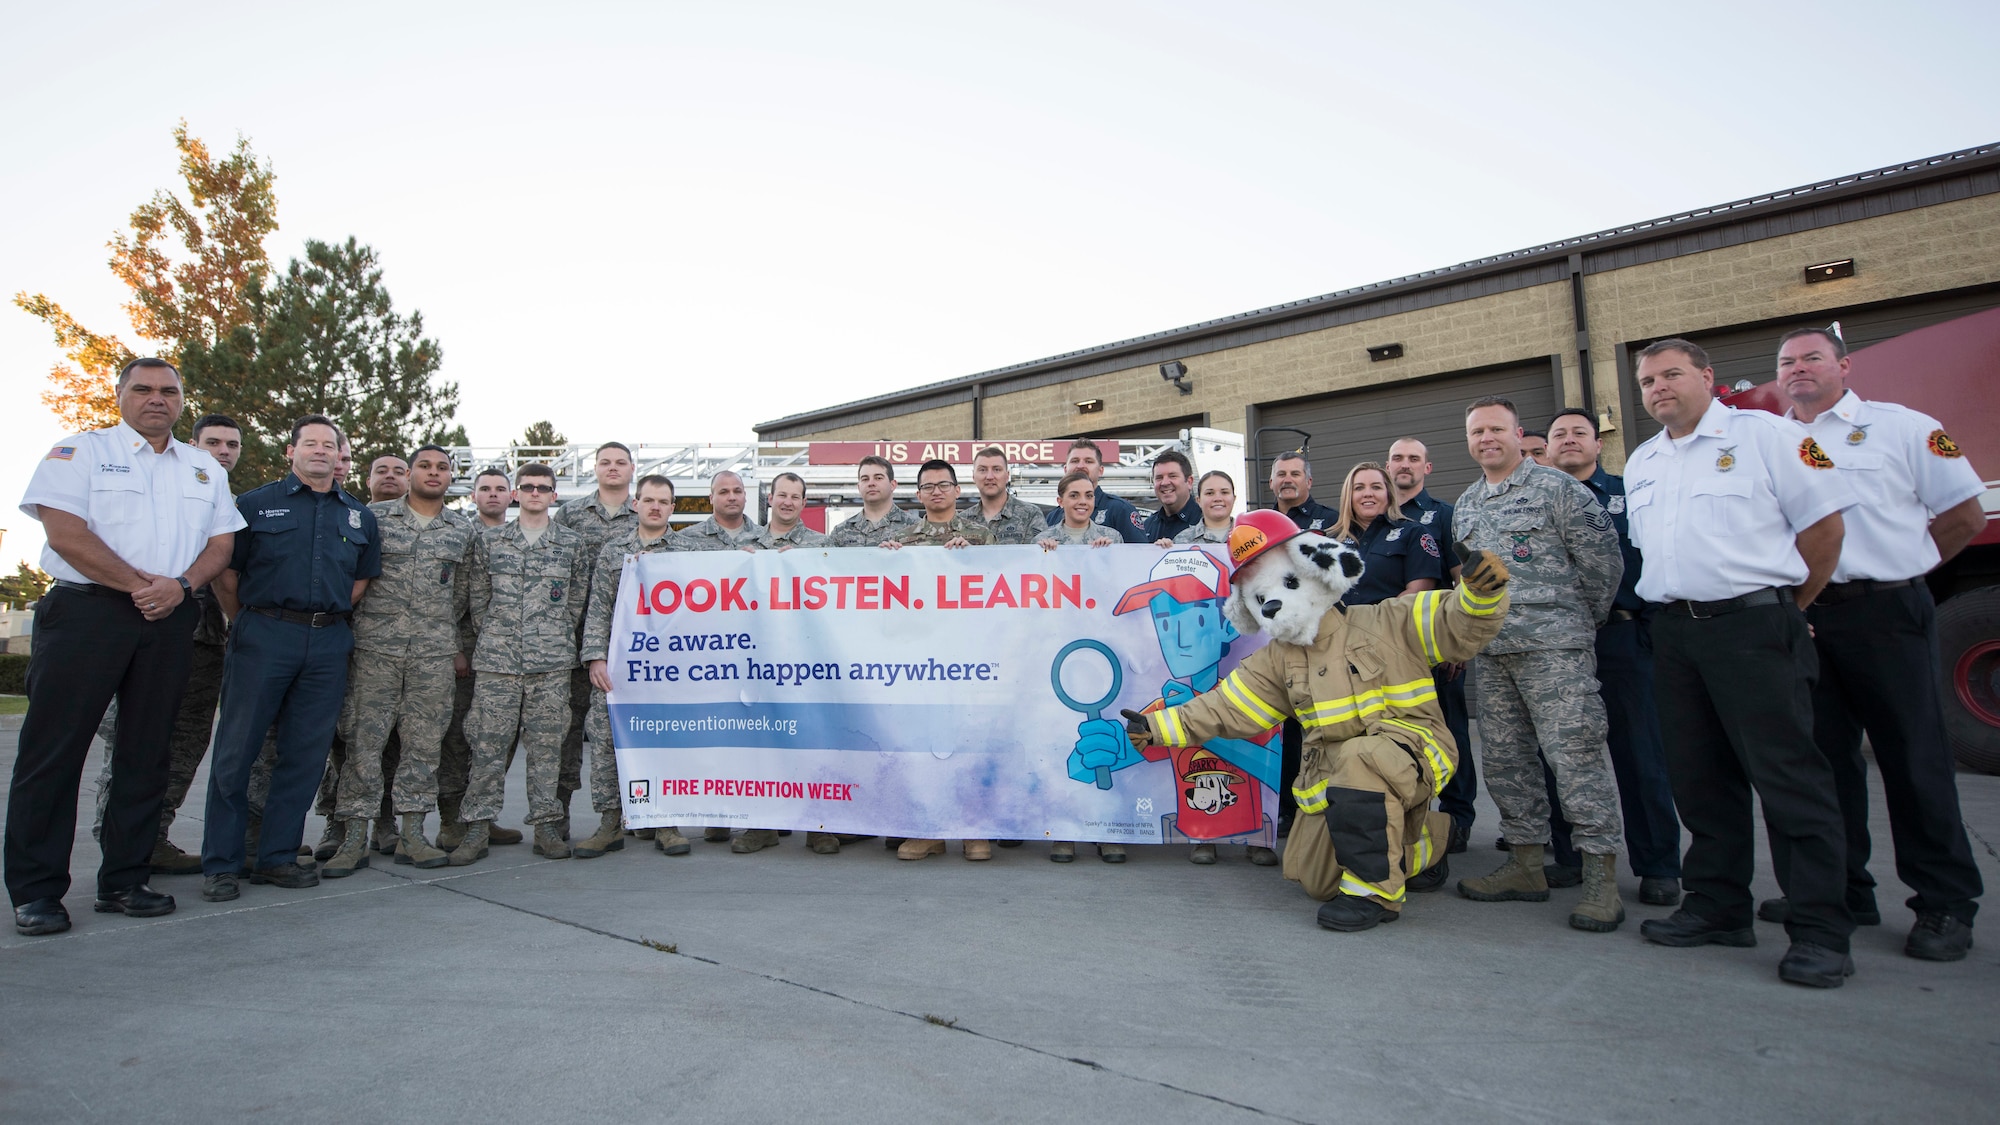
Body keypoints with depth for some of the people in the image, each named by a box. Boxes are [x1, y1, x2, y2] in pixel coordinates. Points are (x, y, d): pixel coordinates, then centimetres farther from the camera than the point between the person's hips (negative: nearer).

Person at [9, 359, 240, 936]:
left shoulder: (206, 469, 17)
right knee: (54, 748, -2)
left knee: (147, 752, 6)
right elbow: (66, 533, -9)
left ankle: (124, 881, 15)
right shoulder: (80, 451, 4)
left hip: (170, 622, 4)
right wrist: (140, 584, -13)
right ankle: (36, 891, 6)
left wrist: (179, 585, -9)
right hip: (86, 612, -4)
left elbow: (221, 542, 10)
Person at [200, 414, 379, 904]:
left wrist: (329, 617, 12)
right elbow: (225, 573, 4)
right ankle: (220, 863, 9)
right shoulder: (255, 504, 4)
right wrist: (248, 624, 6)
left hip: (329, 643, 3)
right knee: (237, 749, -1)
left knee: (306, 753, 6)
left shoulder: (359, 516, 14)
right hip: (264, 637, -3)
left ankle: (277, 857, 16)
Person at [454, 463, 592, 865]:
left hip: (552, 662, 0)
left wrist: (557, 638, 8)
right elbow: (478, 596, 12)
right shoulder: (489, 540, 9)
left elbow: (578, 598, 10)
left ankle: (546, 825, 11)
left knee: (547, 744, 3)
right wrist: (491, 637, 8)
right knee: (488, 743, 1)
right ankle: (477, 827, 9)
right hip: (496, 659, 1)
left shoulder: (572, 542, 7)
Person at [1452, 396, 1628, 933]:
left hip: (1553, 647, -7)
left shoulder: (1556, 487, -2)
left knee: (1575, 754, -9)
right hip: (1491, 652, 7)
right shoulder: (1464, 505, 17)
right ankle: (1526, 864, 18)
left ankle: (1601, 877, -1)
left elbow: (1603, 557, -3)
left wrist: (1583, 621, 3)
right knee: (1505, 758, 8)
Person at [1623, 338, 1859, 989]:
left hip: (1753, 625, -6)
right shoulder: (1640, 464, 17)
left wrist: (1787, 607, 2)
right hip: (1674, 633, 6)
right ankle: (1717, 908, 20)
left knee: (1789, 777, -4)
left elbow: (1824, 524, -3)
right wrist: (1676, 606, 16)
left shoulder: (1764, 435, -1)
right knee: (1700, 778, 10)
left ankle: (1820, 931, 3)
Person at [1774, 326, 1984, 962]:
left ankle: (1946, 906, 12)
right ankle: (1839, 891, 18)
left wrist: (1894, 567, 4)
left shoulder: (1903, 428, 5)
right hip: (1800, 618, 3)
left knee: (1914, 760, 1)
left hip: (1886, 615, -3)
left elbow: (1965, 515, 5)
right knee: (1821, 758, 8)